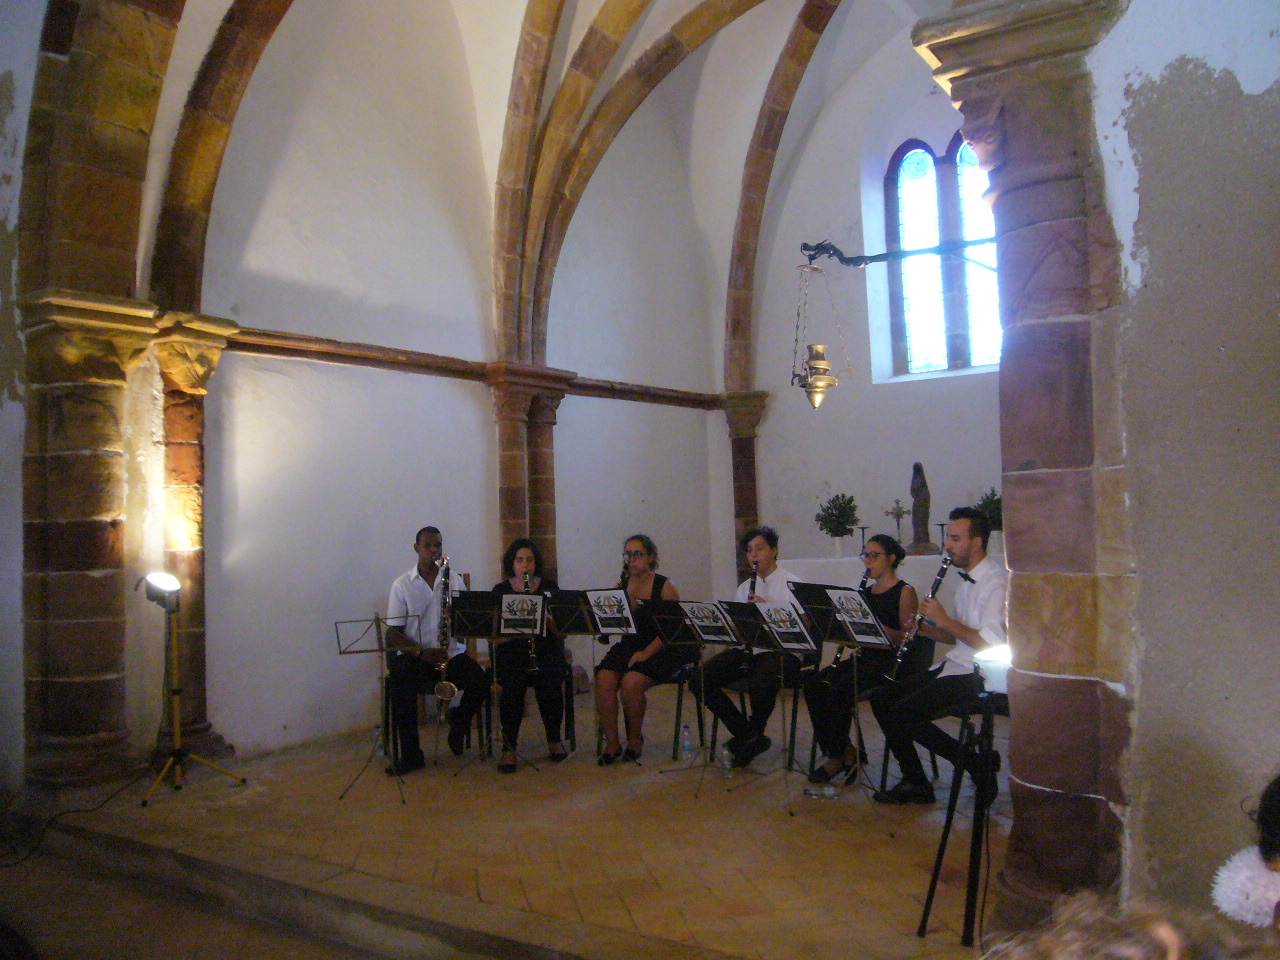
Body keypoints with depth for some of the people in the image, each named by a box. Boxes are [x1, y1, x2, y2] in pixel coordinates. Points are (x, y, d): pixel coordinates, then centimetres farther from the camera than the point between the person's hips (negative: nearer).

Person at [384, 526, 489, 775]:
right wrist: (421, 652, -21)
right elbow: (394, 633, -3)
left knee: (480, 681, -25)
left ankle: (458, 724, 7)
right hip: (414, 654, -2)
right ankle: (411, 756, -18)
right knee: (400, 686, -32)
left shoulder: (454, 580, 8)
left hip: (451, 652, 2)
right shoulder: (402, 584, 1)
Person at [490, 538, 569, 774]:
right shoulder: (500, 591, 6)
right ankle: (509, 749, -18)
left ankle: (554, 741, -2)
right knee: (512, 684, -30)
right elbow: (495, 638, -1)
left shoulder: (549, 588, 8)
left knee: (550, 684, -27)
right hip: (512, 651, 0)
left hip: (547, 650, 1)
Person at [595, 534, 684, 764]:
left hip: (660, 649, -4)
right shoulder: (621, 586, 10)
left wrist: (646, 652, -18)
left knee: (631, 682, -29)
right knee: (604, 679, -24)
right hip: (628, 646, 4)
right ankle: (612, 743, -10)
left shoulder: (664, 586, -3)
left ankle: (635, 740, -3)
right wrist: (624, 601, -11)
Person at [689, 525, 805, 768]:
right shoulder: (744, 588, 20)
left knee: (760, 684, -38)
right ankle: (749, 737, -4)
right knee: (699, 681, -15)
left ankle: (753, 733, -4)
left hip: (781, 650, -6)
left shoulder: (792, 584, 3)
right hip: (746, 648, 6)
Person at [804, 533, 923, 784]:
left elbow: (906, 639, -11)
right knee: (814, 685, -16)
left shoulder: (905, 592, -3)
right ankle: (834, 751, -8)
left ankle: (841, 754, -9)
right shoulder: (866, 592, 17)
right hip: (864, 657, 7)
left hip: (891, 662, -7)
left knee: (839, 689, -28)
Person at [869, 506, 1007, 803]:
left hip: (980, 679, -10)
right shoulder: (966, 582, 16)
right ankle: (914, 781, 6)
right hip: (956, 669, 10)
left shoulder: (997, 583, -15)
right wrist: (929, 630, 3)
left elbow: (993, 644, -25)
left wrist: (945, 620, -19)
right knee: (881, 697, 1)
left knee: (902, 714, -20)